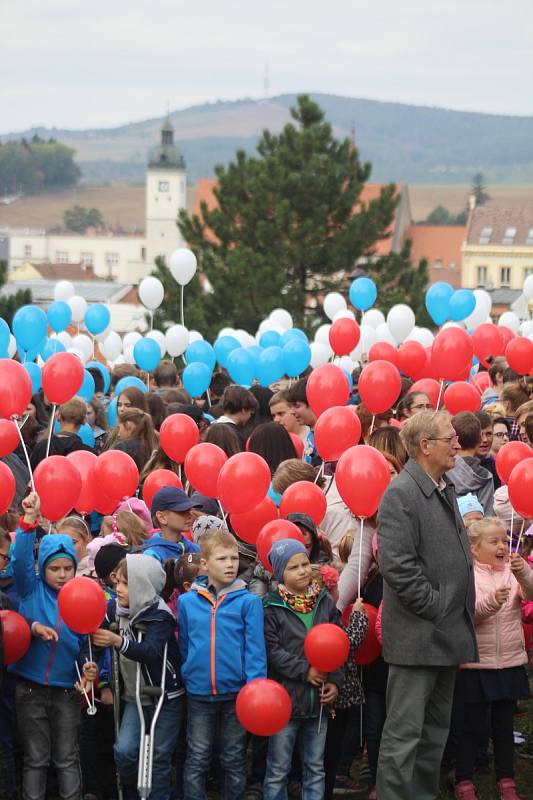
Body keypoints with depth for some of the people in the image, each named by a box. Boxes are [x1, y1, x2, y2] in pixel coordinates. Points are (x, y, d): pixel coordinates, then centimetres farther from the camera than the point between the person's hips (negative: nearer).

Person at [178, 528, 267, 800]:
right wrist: (186, 678, 9)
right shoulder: (187, 601, -1)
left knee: (234, 760, 13)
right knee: (197, 760, 8)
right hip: (198, 693, 1)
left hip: (237, 693, -1)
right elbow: (183, 647, 10)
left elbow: (255, 648, -9)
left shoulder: (249, 602, -7)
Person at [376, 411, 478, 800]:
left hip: (448, 636, 9)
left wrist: (463, 614, 14)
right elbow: (397, 564, -22)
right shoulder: (402, 493, -15)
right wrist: (435, 608, -17)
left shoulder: (446, 489, 14)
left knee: (436, 730, 15)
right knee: (404, 734, -5)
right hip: (418, 636, -9)